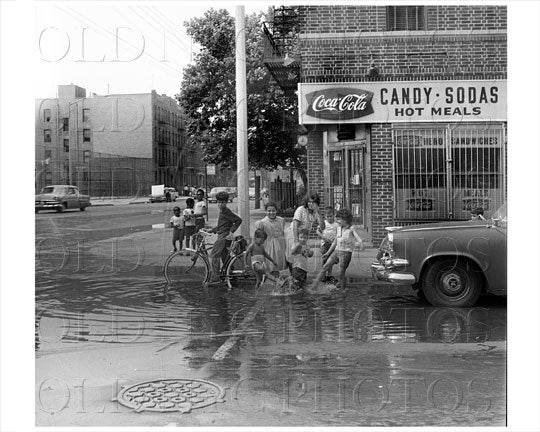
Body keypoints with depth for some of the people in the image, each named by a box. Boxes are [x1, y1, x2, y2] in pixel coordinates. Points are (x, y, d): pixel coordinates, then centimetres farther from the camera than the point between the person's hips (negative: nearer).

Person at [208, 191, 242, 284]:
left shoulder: (226, 212, -13)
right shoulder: (222, 211, 18)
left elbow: (239, 220, -19)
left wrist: (231, 232, -20)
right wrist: (211, 230, 20)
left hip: (224, 237, -10)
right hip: (221, 235, 10)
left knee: (214, 255, -14)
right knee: (224, 256, 13)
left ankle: (215, 277, -16)